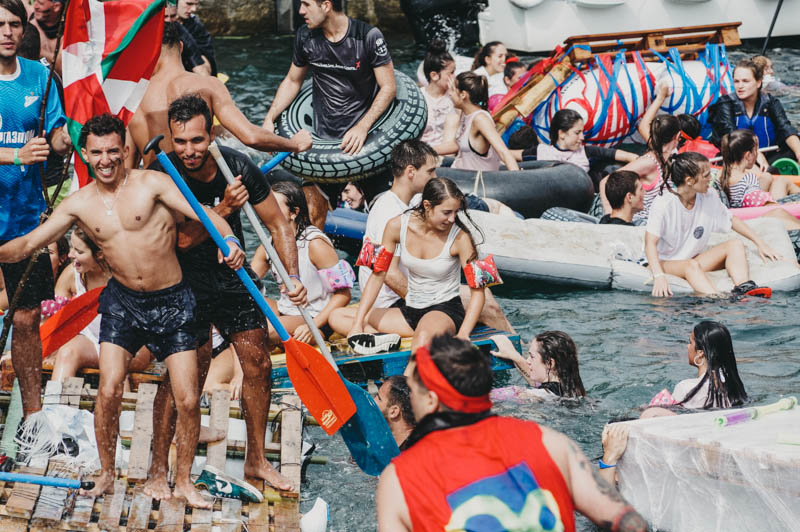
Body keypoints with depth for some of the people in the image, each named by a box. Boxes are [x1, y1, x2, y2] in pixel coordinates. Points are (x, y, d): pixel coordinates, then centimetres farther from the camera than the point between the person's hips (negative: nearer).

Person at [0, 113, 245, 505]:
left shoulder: (151, 184, -10)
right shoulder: (79, 204, 0)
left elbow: (203, 214, -19)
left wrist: (228, 241, -38)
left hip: (172, 301, -2)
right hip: (122, 301, 2)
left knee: (187, 400, -5)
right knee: (108, 391, -8)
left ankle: (183, 481, 14)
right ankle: (106, 475, 14)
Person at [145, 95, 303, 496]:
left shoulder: (238, 167, -14)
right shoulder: (162, 175, -21)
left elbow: (278, 226, -6)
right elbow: (183, 239, -24)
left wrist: (293, 276, -18)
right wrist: (224, 209, -36)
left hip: (233, 277, 4)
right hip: (186, 284, -4)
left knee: (258, 365, 5)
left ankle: (256, 460, 22)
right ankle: (158, 470, 3)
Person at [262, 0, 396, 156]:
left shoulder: (368, 36, -12)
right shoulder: (305, 36, 1)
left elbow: (388, 87, -11)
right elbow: (292, 81, 14)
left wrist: (363, 127, -24)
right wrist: (269, 119, 1)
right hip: (324, 134, 4)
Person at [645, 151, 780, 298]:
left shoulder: (709, 198, -2)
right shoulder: (663, 204, -20)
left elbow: (732, 220, 15)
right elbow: (650, 243, -24)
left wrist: (760, 243, 10)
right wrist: (659, 276, -38)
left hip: (695, 258, 7)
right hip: (666, 263, -6)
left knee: (735, 244, -12)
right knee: (692, 265, -37)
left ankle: (744, 290, -36)